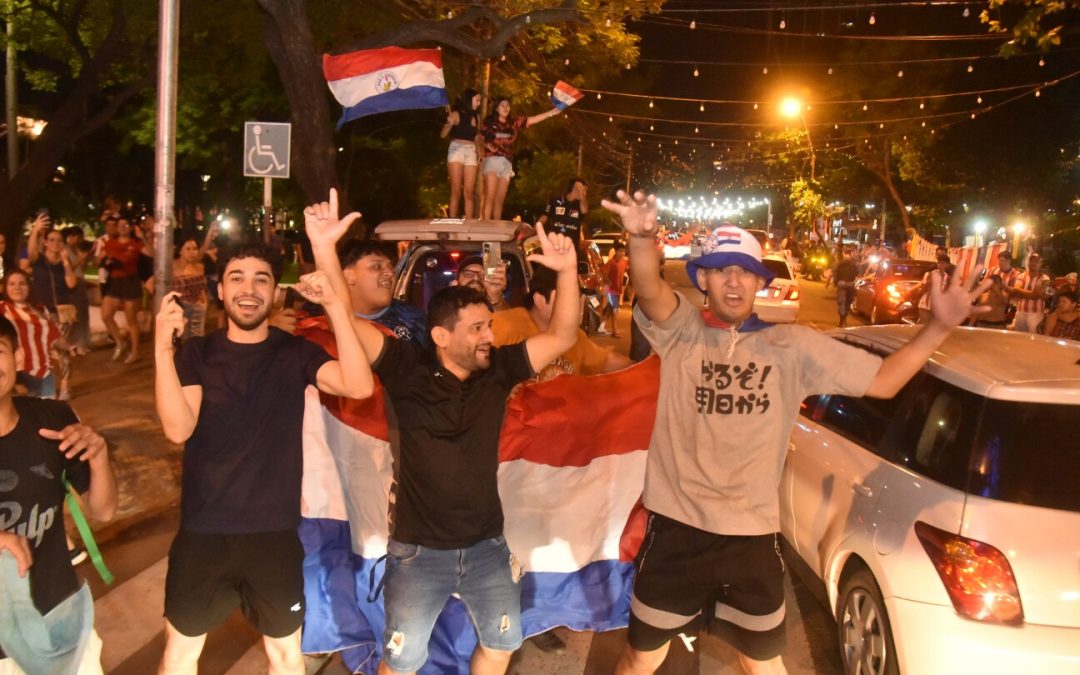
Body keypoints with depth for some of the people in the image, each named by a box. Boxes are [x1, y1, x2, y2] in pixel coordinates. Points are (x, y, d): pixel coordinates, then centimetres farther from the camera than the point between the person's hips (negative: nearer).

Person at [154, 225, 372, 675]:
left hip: (275, 532, 0)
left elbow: (359, 386, -22)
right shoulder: (197, 353, -3)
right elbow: (178, 429, -18)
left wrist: (335, 307, -30)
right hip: (202, 532, 1)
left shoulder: (295, 354, -4)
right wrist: (163, 348, -27)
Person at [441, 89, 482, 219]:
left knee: (469, 192, -4)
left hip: (471, 153, 4)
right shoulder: (456, 114, 2)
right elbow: (442, 135, -4)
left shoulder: (475, 117, 17)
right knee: (456, 191, -9)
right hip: (456, 150, -4)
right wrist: (449, 124, -22)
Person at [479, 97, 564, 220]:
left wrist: (552, 112, 2)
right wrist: (486, 145, -16)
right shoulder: (488, 121, 5)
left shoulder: (514, 122, 14)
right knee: (490, 197, -13)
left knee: (500, 200, 3)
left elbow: (533, 119, 9)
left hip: (506, 163, 4)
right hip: (492, 160, -4)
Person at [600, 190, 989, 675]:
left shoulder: (792, 346, -3)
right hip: (677, 528, -1)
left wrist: (939, 326, -18)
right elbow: (650, 291, -28)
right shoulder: (681, 331, -7)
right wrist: (642, 238, -50)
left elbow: (882, 380, -4)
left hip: (753, 534, 2)